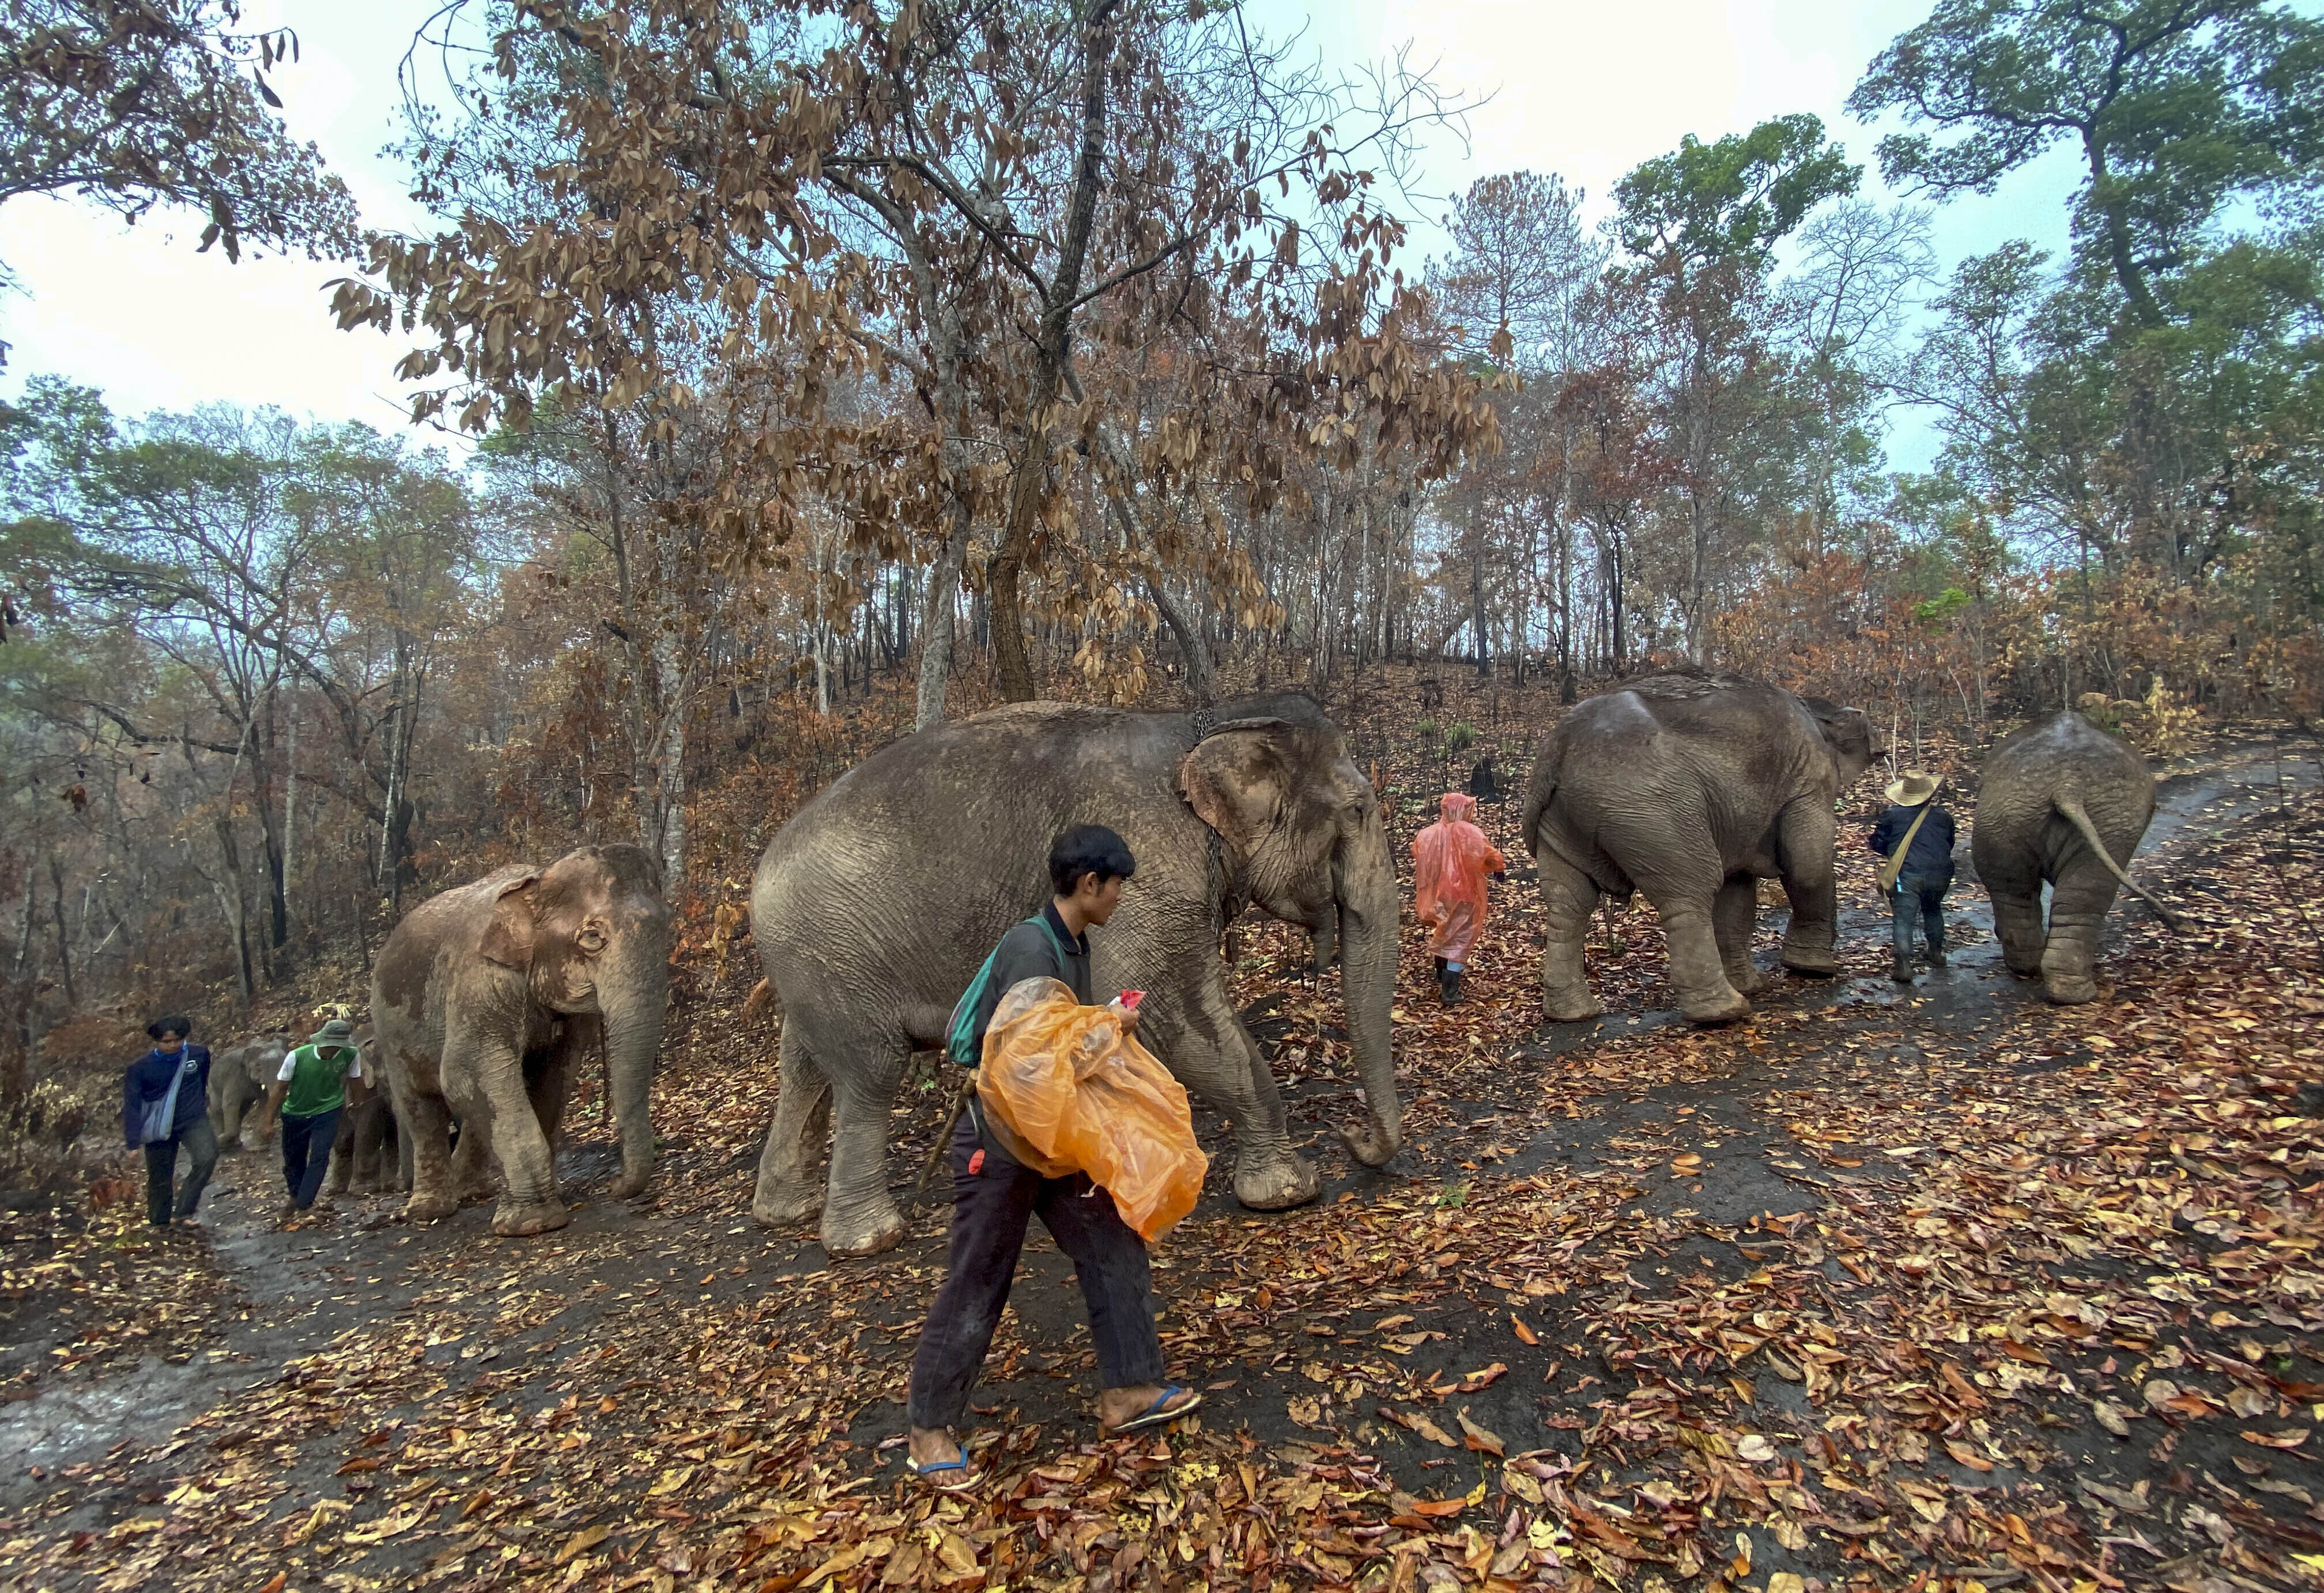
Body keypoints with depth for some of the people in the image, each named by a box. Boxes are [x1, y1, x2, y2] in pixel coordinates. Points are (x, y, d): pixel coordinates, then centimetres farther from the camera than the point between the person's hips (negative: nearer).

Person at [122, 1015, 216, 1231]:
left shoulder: (200, 1054, -6)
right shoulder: (140, 1068, -11)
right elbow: (132, 1106, -8)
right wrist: (133, 1142, -11)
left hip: (194, 1121, 0)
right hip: (159, 1128, 0)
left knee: (207, 1157, -26)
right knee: (160, 1181, 10)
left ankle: (183, 1211, -14)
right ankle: (159, 1225, 29)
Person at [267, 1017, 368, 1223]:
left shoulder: (351, 1055, -20)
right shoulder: (297, 1057, -22)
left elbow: (356, 1082, -3)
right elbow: (280, 1088, -10)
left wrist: (357, 1106, 6)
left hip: (327, 1111, -1)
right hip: (295, 1113, 1)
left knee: (320, 1157, -14)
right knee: (293, 1160, 13)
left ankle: (301, 1204, -3)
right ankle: (296, 1197, 38)